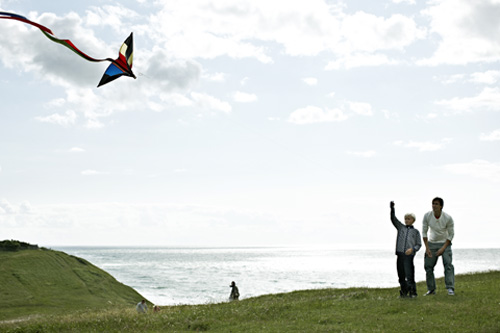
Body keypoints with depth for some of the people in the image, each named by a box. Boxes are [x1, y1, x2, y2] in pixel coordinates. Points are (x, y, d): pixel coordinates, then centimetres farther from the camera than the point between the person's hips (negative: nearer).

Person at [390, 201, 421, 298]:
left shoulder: (415, 232, 10)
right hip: (400, 254, 3)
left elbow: (419, 244, 7)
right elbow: (393, 219, 7)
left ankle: (412, 292, 0)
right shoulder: (401, 227, 16)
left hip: (409, 255, -3)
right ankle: (403, 292, 15)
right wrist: (392, 208, -5)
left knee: (410, 275, -9)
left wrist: (412, 249, -12)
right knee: (401, 275, 5)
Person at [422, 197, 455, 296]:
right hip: (431, 243, 3)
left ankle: (450, 288, -17)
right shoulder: (427, 216, -14)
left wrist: (443, 248, -16)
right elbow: (424, 232, -4)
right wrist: (427, 248, -8)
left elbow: (451, 234, -10)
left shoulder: (448, 218, -19)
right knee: (428, 266, 0)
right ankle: (431, 289, 12)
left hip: (445, 243, -2)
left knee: (448, 264, -18)